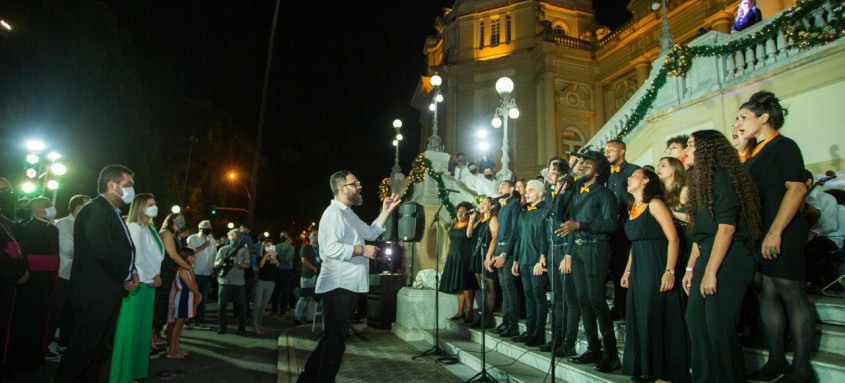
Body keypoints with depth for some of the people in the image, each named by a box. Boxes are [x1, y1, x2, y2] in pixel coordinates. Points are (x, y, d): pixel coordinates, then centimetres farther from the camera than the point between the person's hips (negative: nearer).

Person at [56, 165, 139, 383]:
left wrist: (132, 272, 0)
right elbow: (104, 252, -24)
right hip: (94, 296, -10)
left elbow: (124, 249, 18)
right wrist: (126, 277, -10)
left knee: (98, 352, 18)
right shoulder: (95, 210, -15)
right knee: (81, 352, -1)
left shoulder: (113, 213, 16)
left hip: (108, 295, 10)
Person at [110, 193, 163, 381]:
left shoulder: (149, 228, 13)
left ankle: (137, 367, 23)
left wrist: (154, 276, 3)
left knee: (143, 324, 13)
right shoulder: (135, 227, -12)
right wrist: (149, 277, -10)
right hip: (139, 282, -8)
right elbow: (136, 257, -17)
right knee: (131, 326, -2)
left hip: (148, 282, 8)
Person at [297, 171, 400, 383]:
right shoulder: (334, 213, -16)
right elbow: (331, 248, -27)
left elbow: (371, 232, 21)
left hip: (348, 286, 10)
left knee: (333, 338, 18)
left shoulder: (348, 214, 18)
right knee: (335, 340, -1)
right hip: (337, 287, -10)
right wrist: (362, 250, -18)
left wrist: (386, 211, 14)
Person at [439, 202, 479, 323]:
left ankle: (470, 311, -3)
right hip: (454, 257, 7)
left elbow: (469, 234, -25)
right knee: (457, 284, 7)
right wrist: (447, 257, 11)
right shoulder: (453, 225, 15)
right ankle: (460, 311, 11)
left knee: (465, 283, -10)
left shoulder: (470, 224, -3)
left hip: (465, 257, -7)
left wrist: (471, 219, -25)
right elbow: (450, 241, 16)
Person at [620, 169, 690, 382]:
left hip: (656, 269, -8)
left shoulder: (655, 204, -7)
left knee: (658, 318, -3)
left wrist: (669, 271, -21)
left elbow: (673, 238, -14)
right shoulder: (634, 208, 16)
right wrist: (628, 271, 17)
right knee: (640, 318, 10)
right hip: (639, 271, 8)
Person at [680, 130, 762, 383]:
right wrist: (691, 268, 15)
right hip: (707, 259, 10)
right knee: (696, 321, 12)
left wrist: (710, 271, -21)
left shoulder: (722, 177, -9)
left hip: (727, 261, -10)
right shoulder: (702, 181, 19)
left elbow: (727, 226, -18)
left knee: (719, 327, -5)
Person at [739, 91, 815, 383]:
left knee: (792, 295, -2)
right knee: (766, 295, 11)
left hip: (782, 236, -9)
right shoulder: (755, 154, 17)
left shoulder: (783, 146, -8)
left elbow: (797, 188, -18)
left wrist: (775, 232, -23)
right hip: (757, 236, 9)